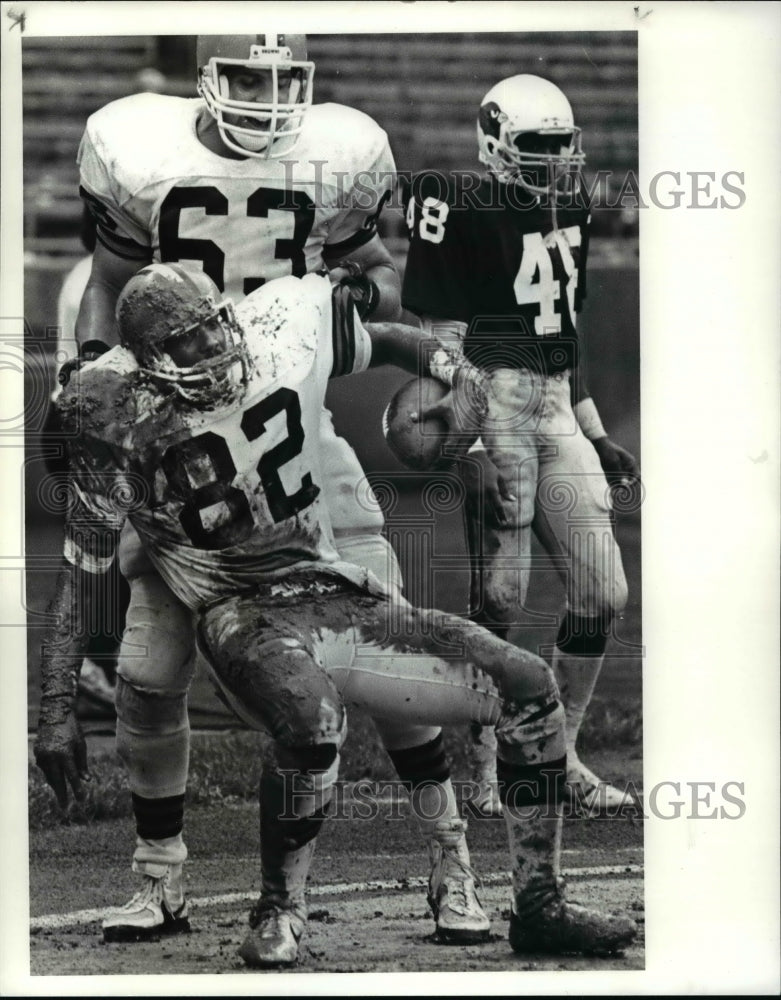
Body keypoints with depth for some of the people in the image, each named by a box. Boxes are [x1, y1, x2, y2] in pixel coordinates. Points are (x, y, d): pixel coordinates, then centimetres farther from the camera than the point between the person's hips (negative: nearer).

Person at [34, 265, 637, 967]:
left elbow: (380, 342, 21)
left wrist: (447, 367, 0)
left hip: (339, 592, 6)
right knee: (312, 717, -39)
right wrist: (57, 710, -11)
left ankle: (540, 908, 13)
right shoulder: (121, 415, -13)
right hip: (244, 617, -6)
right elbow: (75, 568, -8)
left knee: (527, 686, 0)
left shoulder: (288, 325, -3)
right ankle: (280, 915, -16)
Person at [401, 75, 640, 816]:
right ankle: (485, 767, 7)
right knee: (499, 597, -7)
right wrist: (474, 452, -17)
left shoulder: (566, 212, 15)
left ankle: (559, 755, 17)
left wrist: (595, 434, 23)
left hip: (556, 412, 8)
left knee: (602, 593, 4)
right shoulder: (459, 208, -10)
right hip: (493, 406, -8)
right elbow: (443, 345, -12)